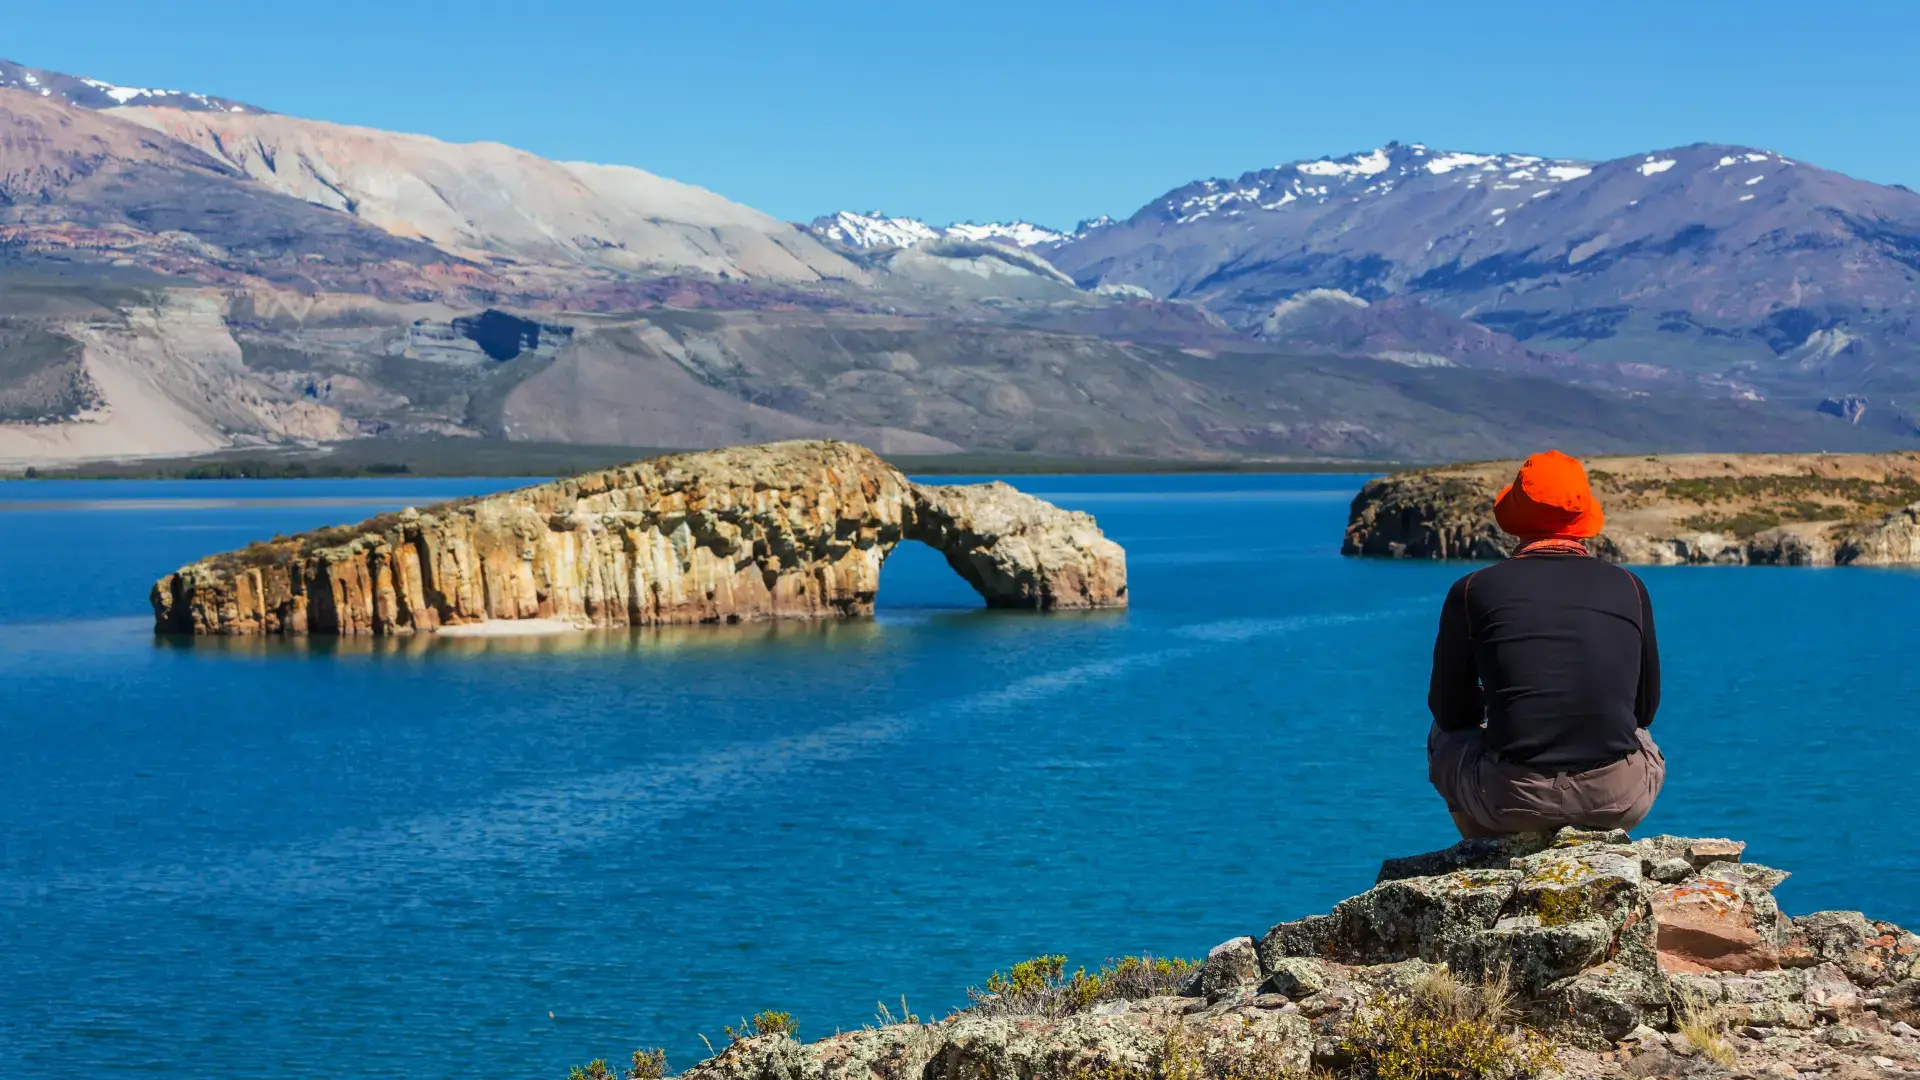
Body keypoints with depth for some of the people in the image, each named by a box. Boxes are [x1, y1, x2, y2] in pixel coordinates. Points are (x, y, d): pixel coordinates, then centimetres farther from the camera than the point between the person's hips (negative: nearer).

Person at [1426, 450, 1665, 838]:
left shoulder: (1473, 590, 1)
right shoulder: (1629, 587, 5)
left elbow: (1450, 711, 10)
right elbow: (1645, 708, 16)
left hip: (1511, 801, -2)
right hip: (1618, 799, 2)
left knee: (1445, 738, 31)